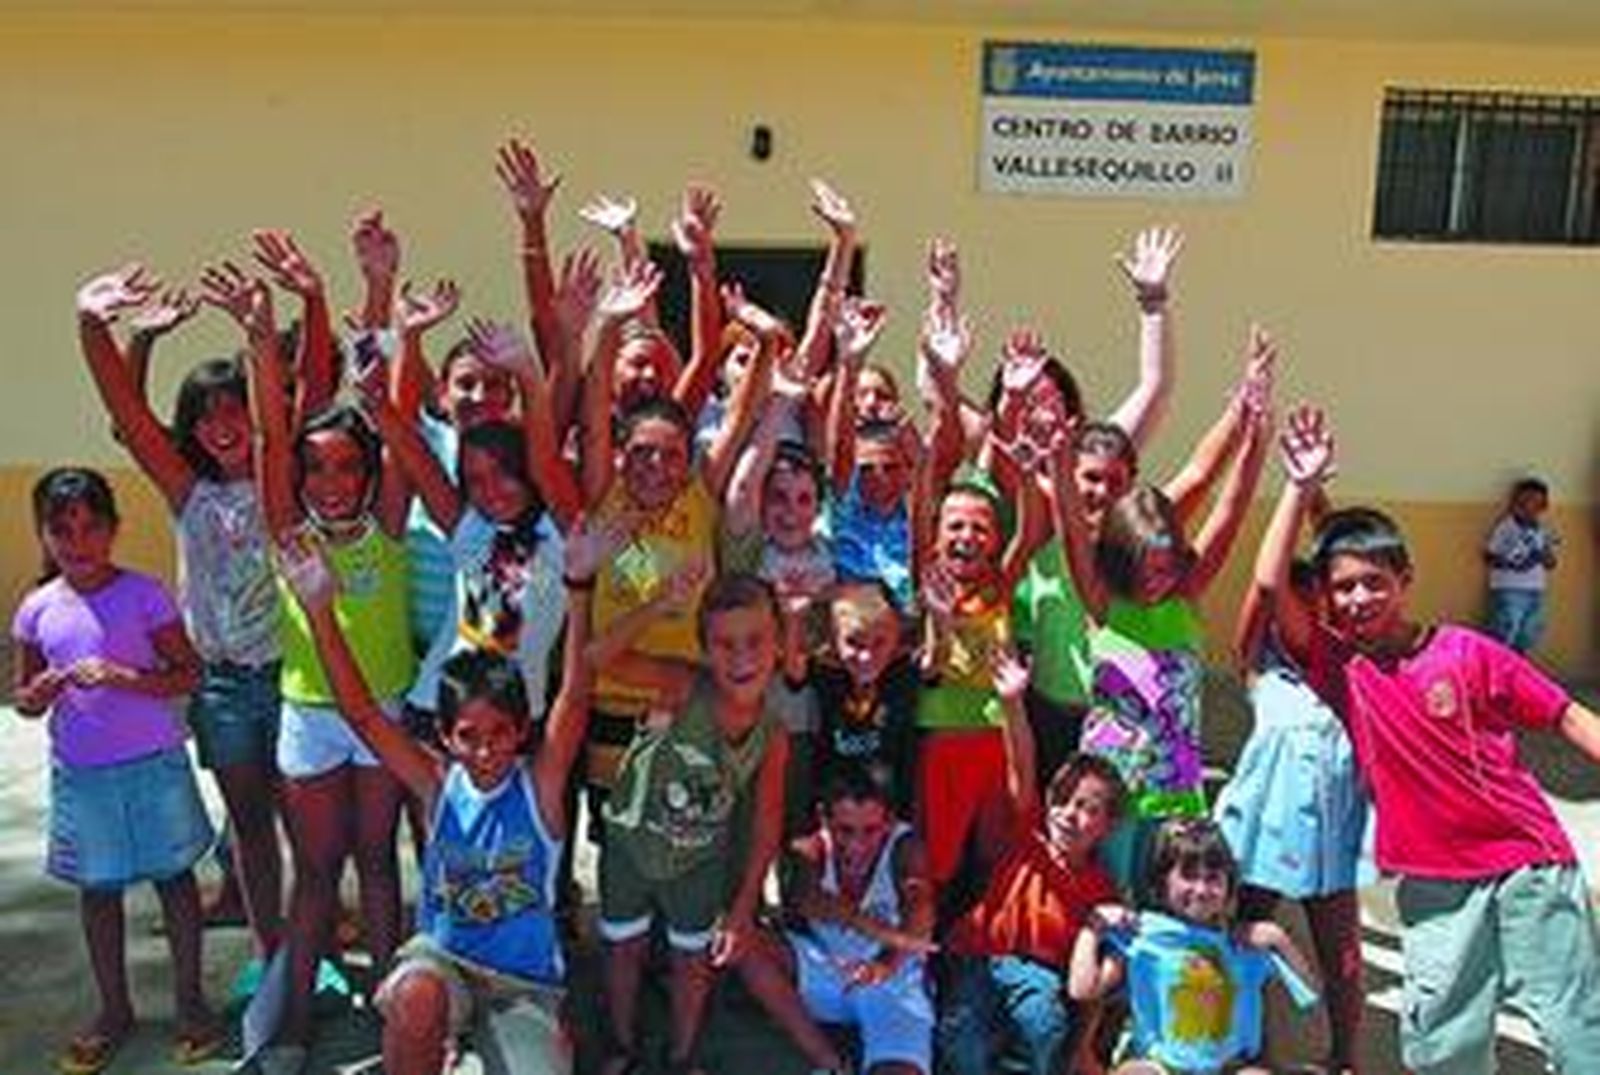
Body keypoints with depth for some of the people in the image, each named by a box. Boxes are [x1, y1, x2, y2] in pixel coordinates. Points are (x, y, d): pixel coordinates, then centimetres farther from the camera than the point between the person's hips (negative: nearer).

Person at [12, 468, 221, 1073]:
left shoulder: (143, 594, -9)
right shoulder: (38, 610, 0)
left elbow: (188, 674, -9)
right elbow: (25, 701, 7)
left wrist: (125, 677, -24)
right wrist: (47, 688, -15)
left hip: (154, 762, -3)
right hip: (80, 772, 3)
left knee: (173, 876, 9)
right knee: (98, 888, 14)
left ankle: (190, 1000, 25)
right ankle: (114, 1010, 31)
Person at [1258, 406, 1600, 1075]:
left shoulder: (1466, 652, -6)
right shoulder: (1338, 666, -3)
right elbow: (1271, 592, -15)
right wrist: (1301, 487, -16)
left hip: (1526, 862, -1)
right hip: (1433, 881, 2)